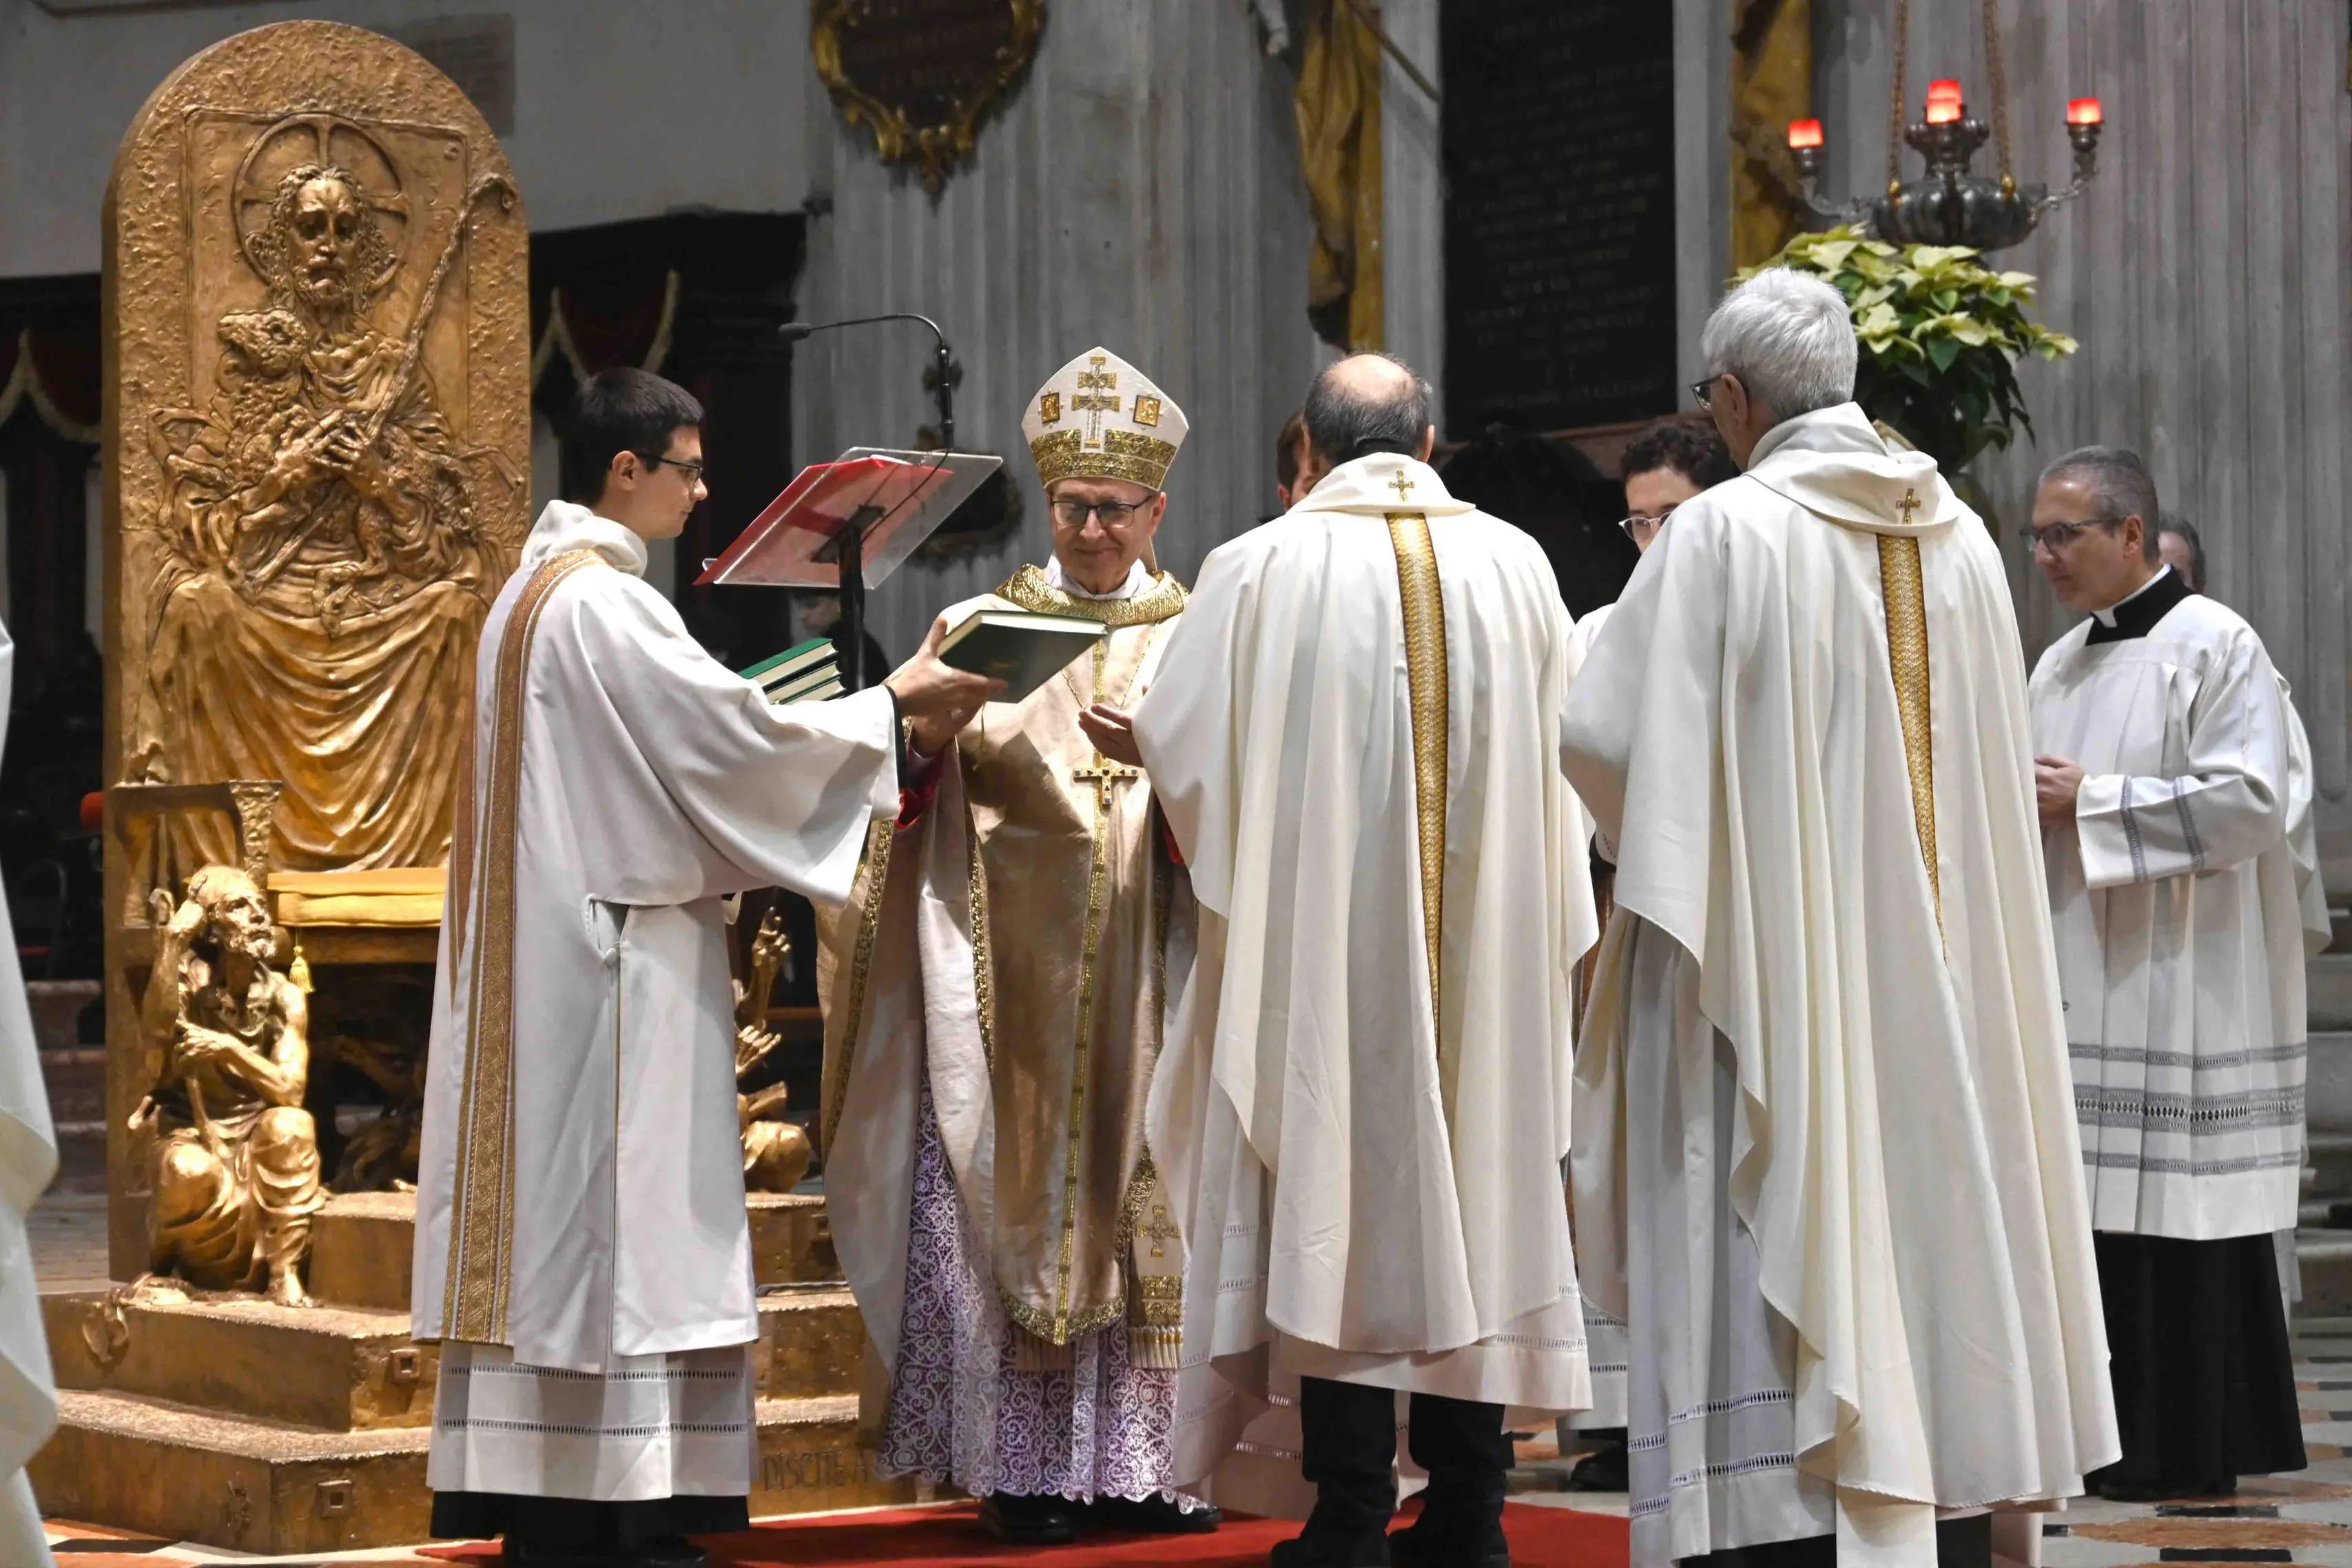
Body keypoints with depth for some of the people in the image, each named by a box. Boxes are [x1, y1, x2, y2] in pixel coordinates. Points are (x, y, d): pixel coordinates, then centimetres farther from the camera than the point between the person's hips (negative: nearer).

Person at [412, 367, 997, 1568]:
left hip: (543, 952, 10)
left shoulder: (533, 591, 16)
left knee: (562, 1212, 8)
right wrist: (892, 703, -5)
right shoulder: (606, 603, -15)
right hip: (616, 957, -10)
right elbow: (740, 736, -17)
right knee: (614, 1207, -8)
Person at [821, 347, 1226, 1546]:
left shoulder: (1198, 639, 11)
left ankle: (1142, 1462, 5)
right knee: (1014, 1208, -4)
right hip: (1012, 979, -1)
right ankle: (1026, 1471, -1)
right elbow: (922, 779, 1)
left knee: (1148, 1208, 0)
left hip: (1149, 981, 1)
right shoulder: (984, 626, 10)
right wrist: (928, 731, -21)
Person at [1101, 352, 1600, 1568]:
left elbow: (1182, 744, -2)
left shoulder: (1261, 569, -6)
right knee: (1469, 1197, 9)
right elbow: (1562, 750, 13)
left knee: (1337, 1207, 1)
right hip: (1481, 955, 3)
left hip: (1323, 950, -3)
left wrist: (1128, 743, 19)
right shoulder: (1516, 564, 3)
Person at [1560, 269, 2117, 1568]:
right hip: (1933, 971, 6)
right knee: (1929, 1212, 11)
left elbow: (1603, 734, -10)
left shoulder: (1723, 534, -12)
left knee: (1787, 1244, -4)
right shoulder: (1956, 534, 5)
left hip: (1772, 964, -6)